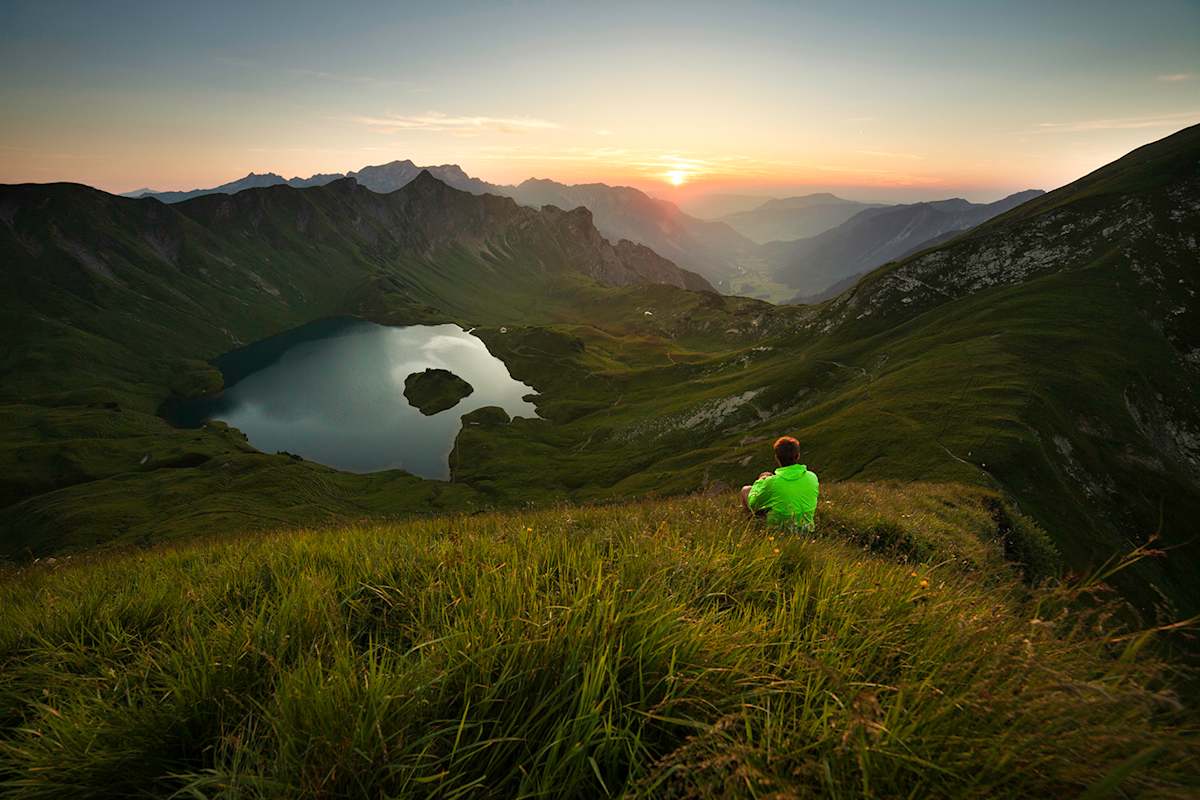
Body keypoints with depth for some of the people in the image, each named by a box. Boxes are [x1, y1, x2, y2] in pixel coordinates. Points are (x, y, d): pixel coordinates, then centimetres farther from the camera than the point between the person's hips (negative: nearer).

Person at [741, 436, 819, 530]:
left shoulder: (772, 483, -28)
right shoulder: (812, 477, -16)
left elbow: (753, 504, -10)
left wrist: (760, 481, 7)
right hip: (805, 528, 4)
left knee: (745, 490, 14)